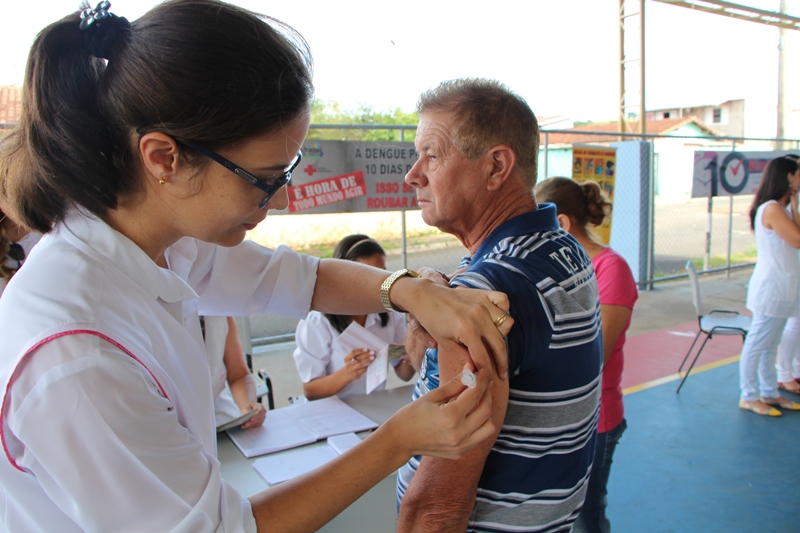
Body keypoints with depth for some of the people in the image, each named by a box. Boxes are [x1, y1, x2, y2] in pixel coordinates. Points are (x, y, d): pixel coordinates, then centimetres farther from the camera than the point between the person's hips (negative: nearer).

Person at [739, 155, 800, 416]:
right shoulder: (772, 209, -18)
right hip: (771, 288, -10)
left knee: (770, 345, 17)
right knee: (756, 344, -1)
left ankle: (769, 393, 28)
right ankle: (749, 397, 8)